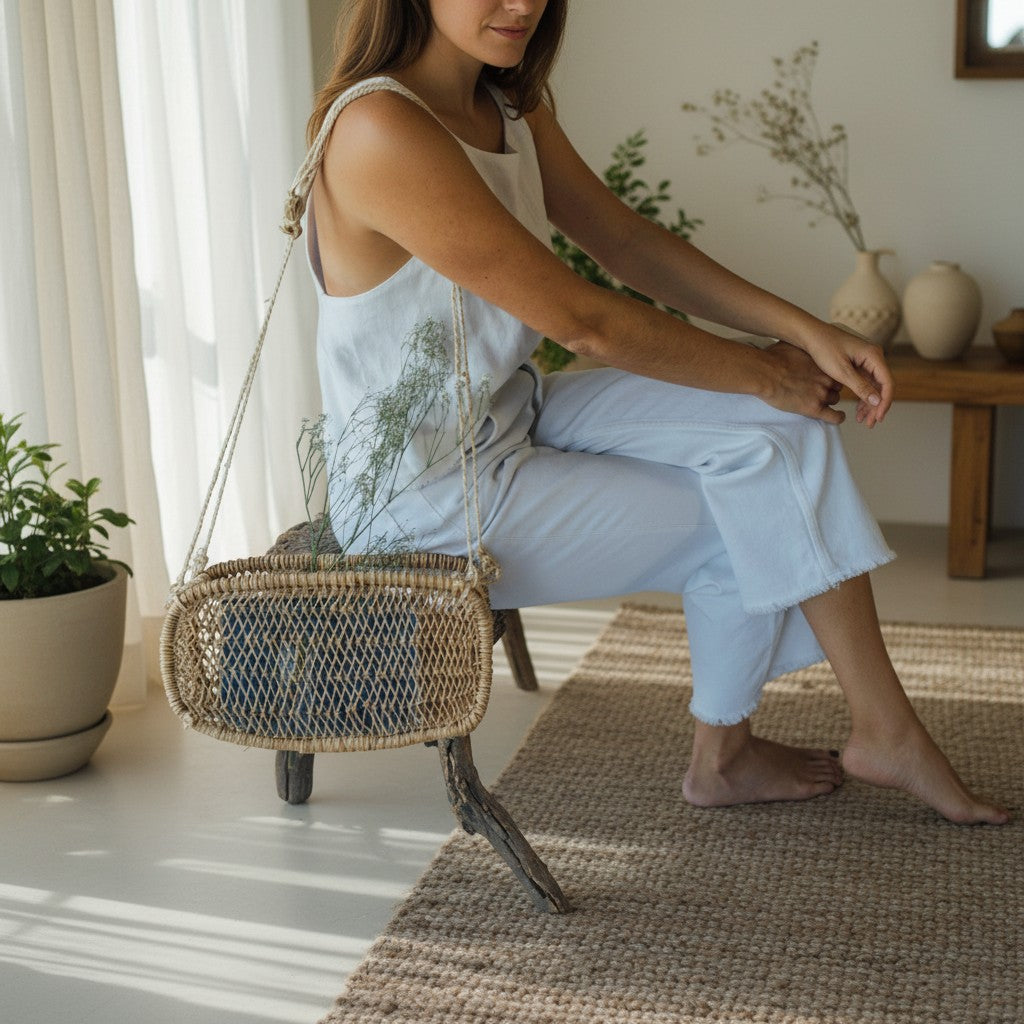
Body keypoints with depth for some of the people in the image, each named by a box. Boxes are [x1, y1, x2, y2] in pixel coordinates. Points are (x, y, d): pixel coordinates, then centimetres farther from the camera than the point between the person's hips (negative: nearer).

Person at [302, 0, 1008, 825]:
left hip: (514, 417, 8)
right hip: (434, 501, -8)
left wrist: (805, 333, -5)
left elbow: (632, 242, 6)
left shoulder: (509, 106, 1)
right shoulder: (381, 131, -28)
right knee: (741, 523, 1)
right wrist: (762, 373, -13)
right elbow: (581, 319, -25)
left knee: (776, 430, -2)